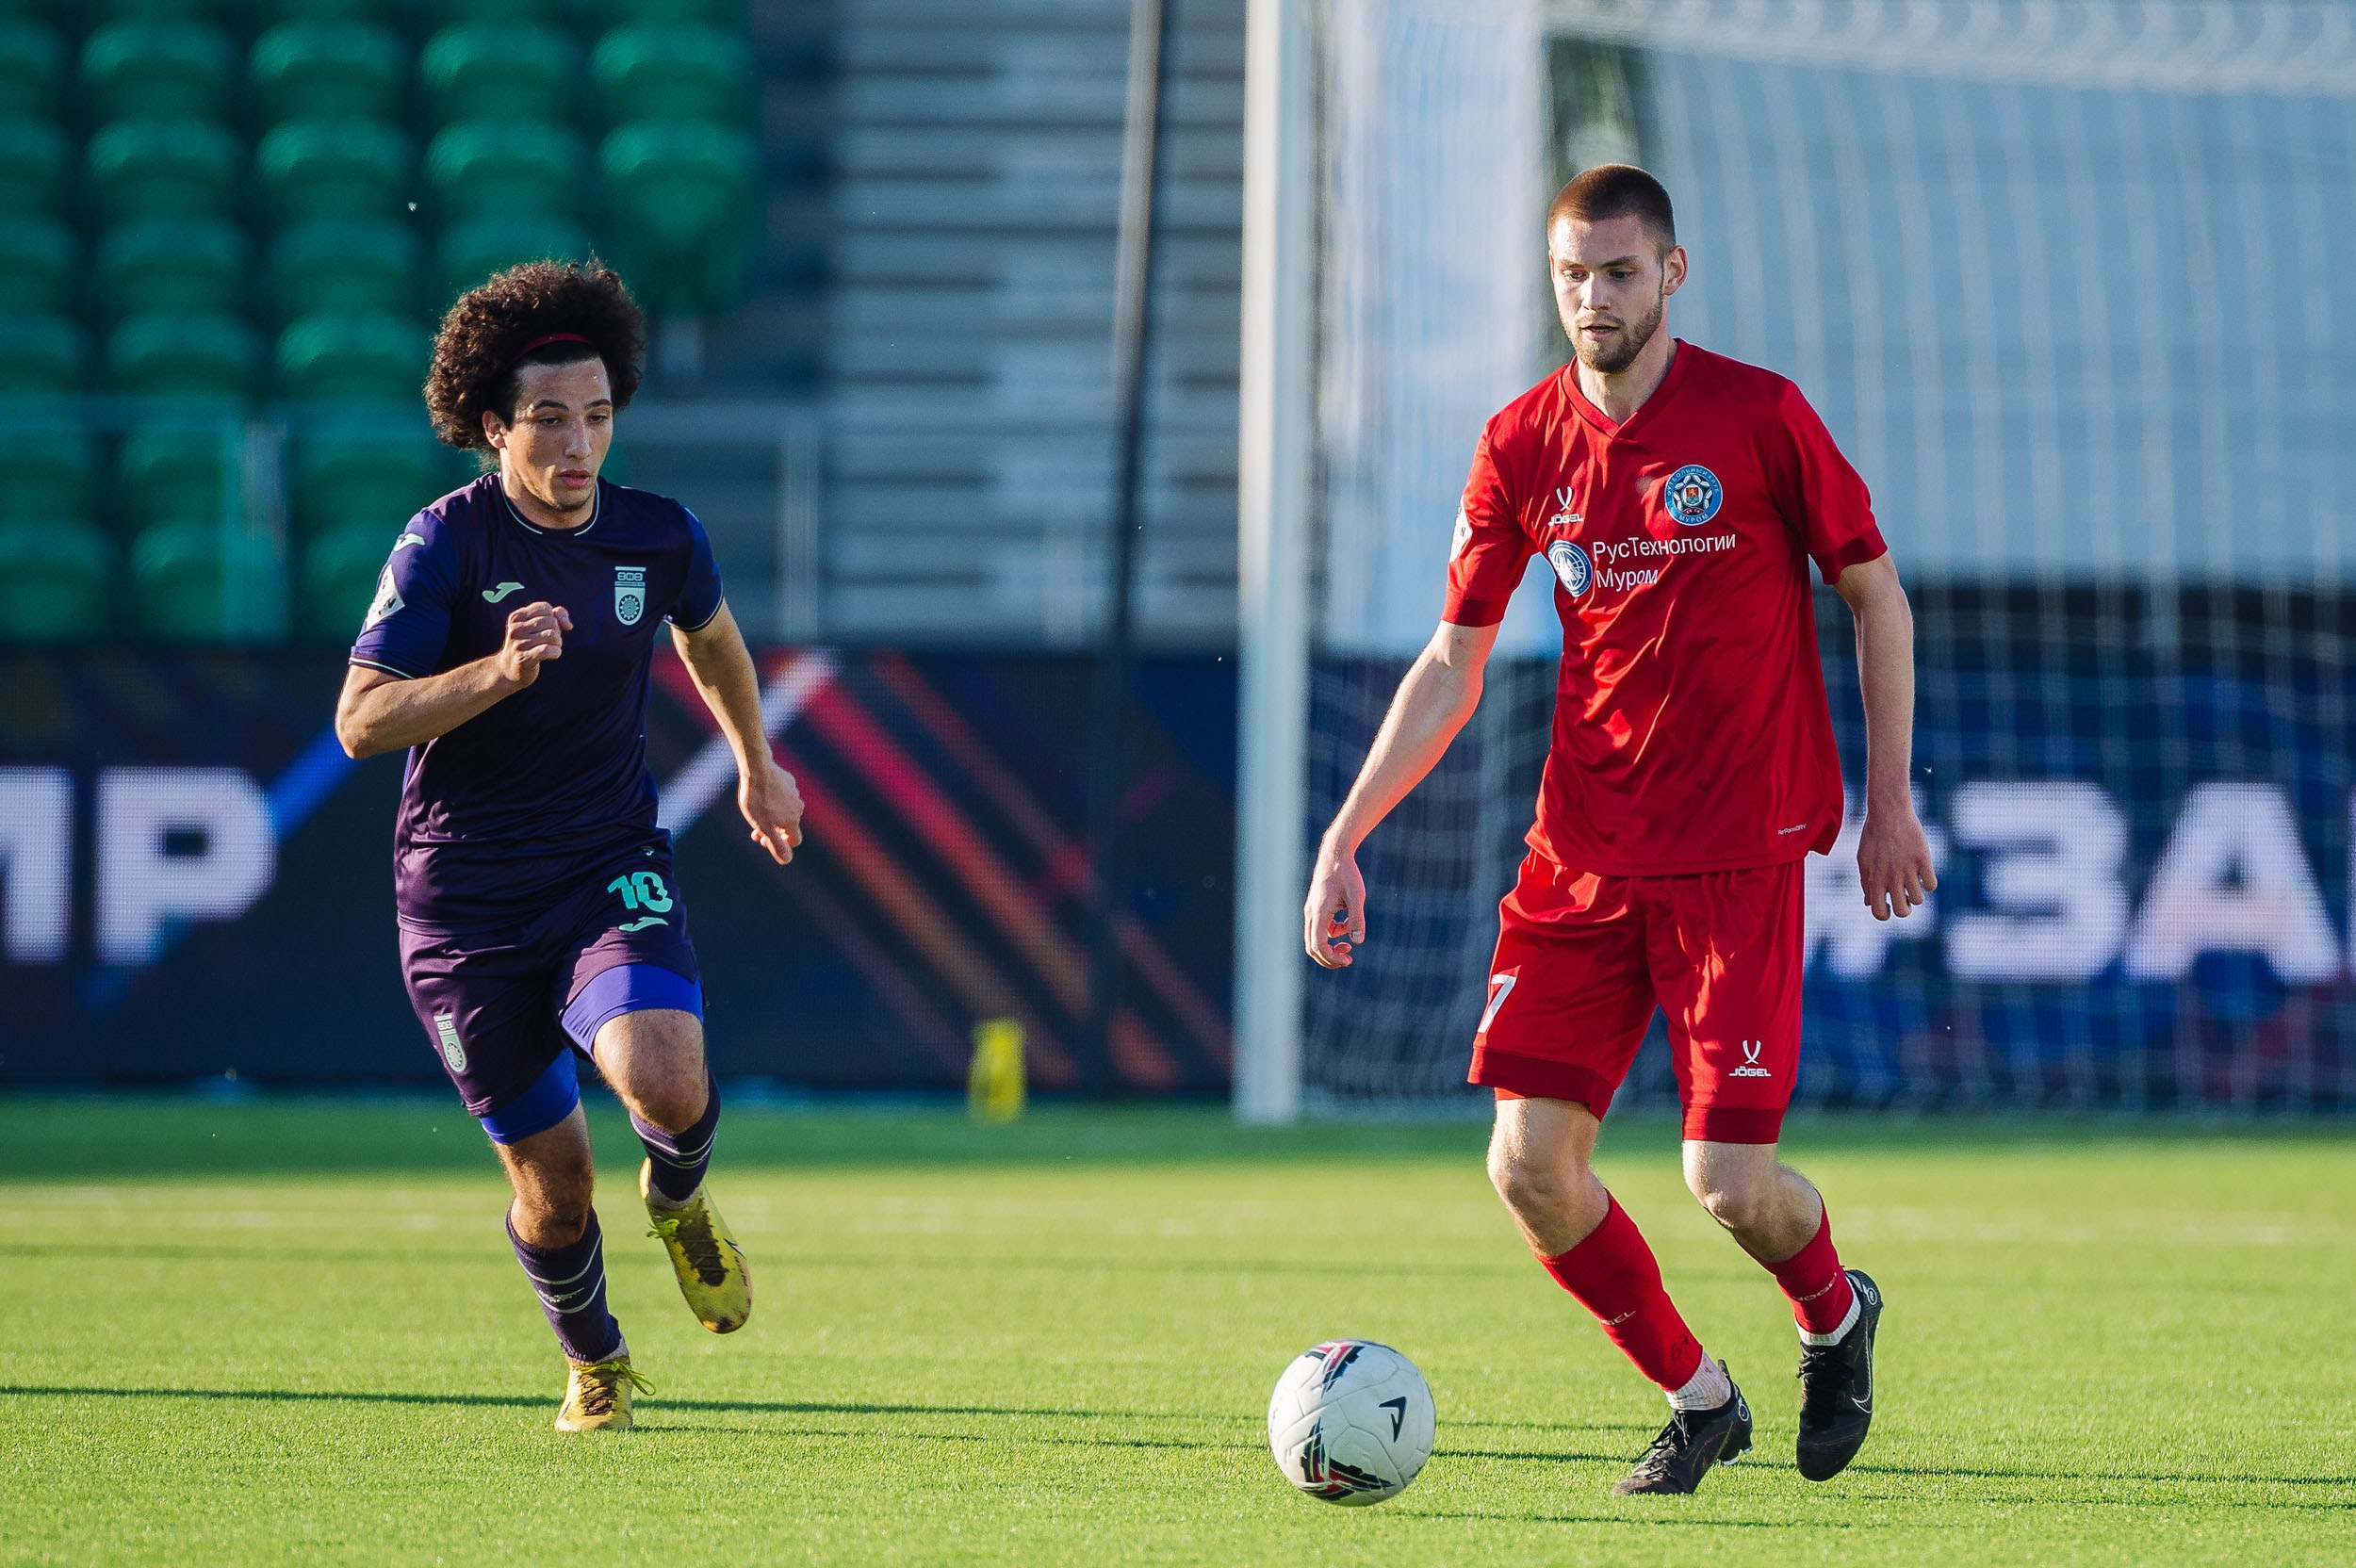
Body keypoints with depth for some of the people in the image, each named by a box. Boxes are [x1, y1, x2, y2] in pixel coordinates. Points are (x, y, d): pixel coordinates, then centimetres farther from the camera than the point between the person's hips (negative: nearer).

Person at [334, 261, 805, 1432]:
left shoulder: (658, 538, -1)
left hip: (610, 872, 2)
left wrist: (755, 761, 34)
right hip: (465, 900, -2)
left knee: (666, 1081, -27)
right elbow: (361, 721, -18)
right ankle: (594, 1361, 36)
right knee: (552, 1189, 3)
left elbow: (708, 635, 23)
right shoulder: (447, 544, -12)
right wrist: (497, 675, -32)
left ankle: (678, 1198, 11)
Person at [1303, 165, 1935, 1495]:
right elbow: (1452, 666, 8)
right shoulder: (1524, 447, 3)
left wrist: (1890, 801, 2)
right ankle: (1696, 1399, 15)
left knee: (1729, 1180, -11)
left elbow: (1877, 597, 4)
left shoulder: (1760, 418, -6)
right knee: (1530, 1163, -7)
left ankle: (1836, 1314, 25)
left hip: (1739, 854, -4)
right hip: (1582, 857, 4)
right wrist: (1346, 838, 1)